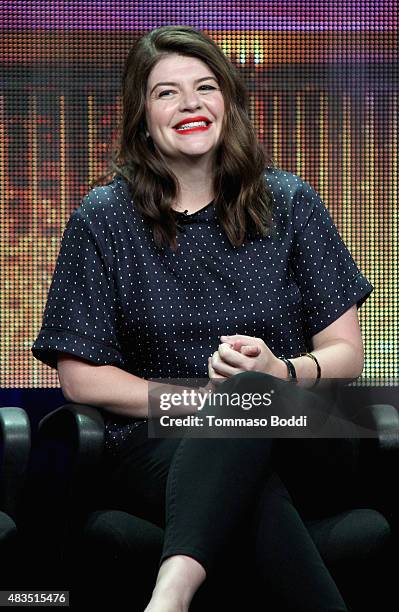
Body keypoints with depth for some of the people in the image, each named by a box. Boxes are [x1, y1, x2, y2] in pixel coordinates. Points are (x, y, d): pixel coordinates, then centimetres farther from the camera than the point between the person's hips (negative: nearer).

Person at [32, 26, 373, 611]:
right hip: (156, 445, -1)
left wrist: (281, 372, -14)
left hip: (284, 439, 2)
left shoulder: (288, 202, 9)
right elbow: (80, 377, 2)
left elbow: (346, 352, 9)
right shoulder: (105, 217, 5)